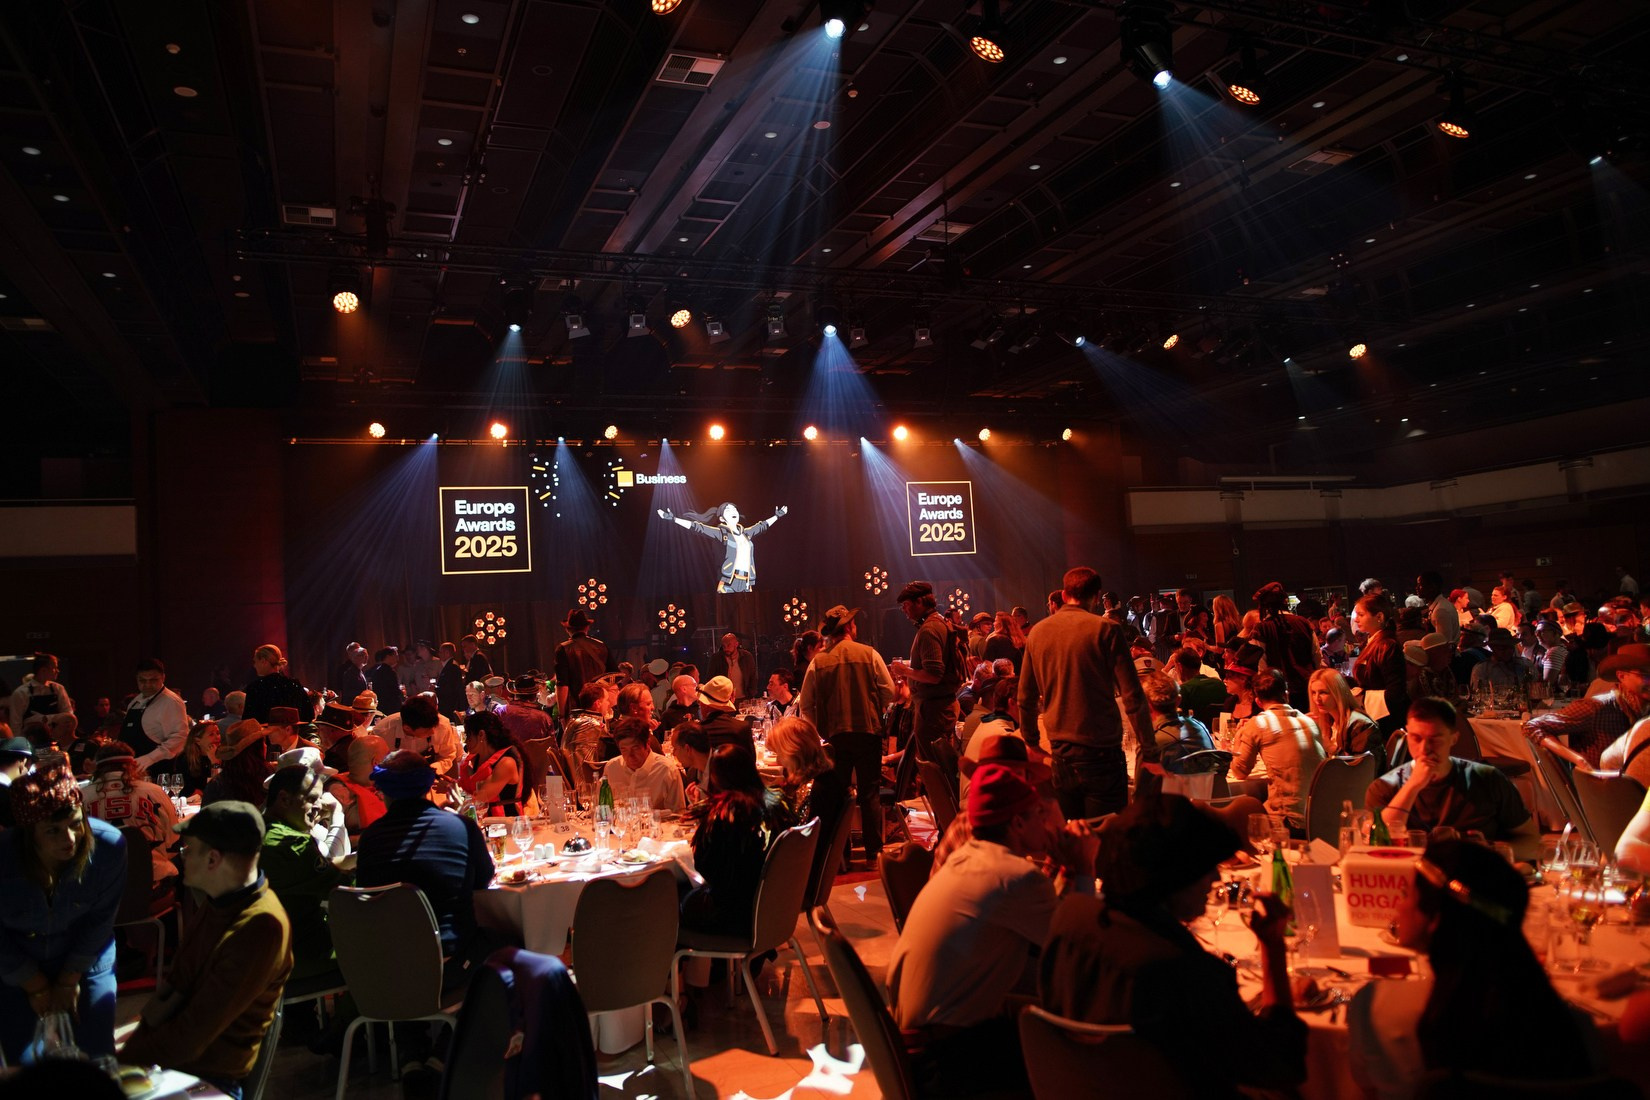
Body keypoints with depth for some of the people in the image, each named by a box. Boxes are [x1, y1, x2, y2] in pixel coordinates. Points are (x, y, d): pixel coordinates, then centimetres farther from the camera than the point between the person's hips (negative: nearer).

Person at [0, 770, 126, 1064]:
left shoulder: (109, 846, -27)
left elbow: (99, 920, -11)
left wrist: (69, 981, -4)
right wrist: (37, 988, -3)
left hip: (85, 961, 0)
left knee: (97, 1057, 3)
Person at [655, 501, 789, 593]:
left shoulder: (746, 532, 17)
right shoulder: (721, 532, 1)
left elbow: (762, 526, 34)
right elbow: (698, 527, -6)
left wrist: (777, 516, 47)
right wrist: (673, 519, -13)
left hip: (746, 584, 5)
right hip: (728, 583, -5)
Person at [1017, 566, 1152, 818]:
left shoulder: (1037, 632, 6)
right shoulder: (1105, 629, -8)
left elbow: (1026, 698, 14)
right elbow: (1132, 695, -10)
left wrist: (1032, 741, 26)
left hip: (1060, 752, 5)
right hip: (1101, 750, -5)